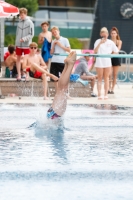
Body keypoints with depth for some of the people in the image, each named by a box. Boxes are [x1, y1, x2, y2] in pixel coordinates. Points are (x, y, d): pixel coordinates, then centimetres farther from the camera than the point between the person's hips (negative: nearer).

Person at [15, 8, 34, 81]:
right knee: (18, 59, 5)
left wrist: (24, 39, -20)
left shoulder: (29, 23, -6)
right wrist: (16, 42, 9)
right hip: (18, 44, 4)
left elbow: (31, 34, -8)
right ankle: (19, 75, 10)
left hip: (26, 44, -4)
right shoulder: (19, 22, 6)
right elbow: (17, 33, 13)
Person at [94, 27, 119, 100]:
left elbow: (116, 51, 13)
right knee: (100, 79, 2)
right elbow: (95, 51, -17)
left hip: (107, 62, 2)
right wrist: (100, 43, -25)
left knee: (106, 78, 4)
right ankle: (99, 94, 2)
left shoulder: (110, 42, 5)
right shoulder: (98, 41, -2)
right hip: (99, 62, -2)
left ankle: (106, 94, 5)